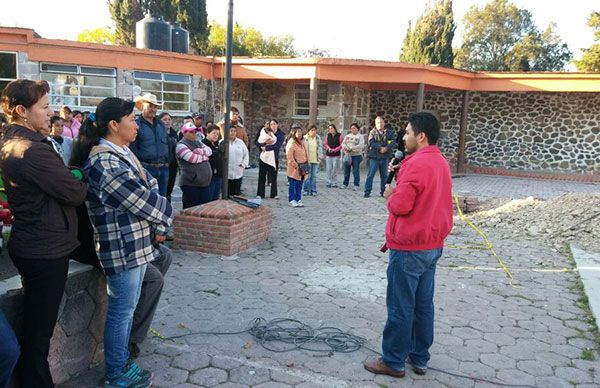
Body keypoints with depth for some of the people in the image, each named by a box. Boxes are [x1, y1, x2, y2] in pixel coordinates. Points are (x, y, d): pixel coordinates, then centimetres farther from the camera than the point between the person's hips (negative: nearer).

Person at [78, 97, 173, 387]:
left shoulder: (122, 153, 10)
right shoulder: (103, 162, -20)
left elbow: (148, 190, 10)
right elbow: (141, 200, -18)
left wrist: (155, 227, -1)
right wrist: (164, 214, 0)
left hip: (137, 243, 9)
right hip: (121, 248, -9)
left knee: (127, 307, 19)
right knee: (121, 311, 5)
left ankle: (121, 362, 35)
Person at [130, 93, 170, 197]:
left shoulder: (161, 124, 16)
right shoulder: (136, 124, -6)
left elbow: (168, 144, 21)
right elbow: (132, 148, -12)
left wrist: (167, 162, 13)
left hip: (163, 169, 6)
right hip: (146, 168, -6)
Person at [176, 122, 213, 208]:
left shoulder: (198, 142, 18)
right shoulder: (181, 145, -6)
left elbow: (209, 150, 5)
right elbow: (192, 158, -19)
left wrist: (200, 151, -14)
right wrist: (204, 157, -2)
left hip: (205, 182, 7)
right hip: (190, 184, -7)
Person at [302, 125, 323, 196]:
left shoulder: (318, 138, 10)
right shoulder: (305, 138, -1)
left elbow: (320, 148, 15)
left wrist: (320, 158, 9)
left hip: (315, 160, 3)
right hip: (307, 160, -3)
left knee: (314, 176, 4)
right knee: (308, 176, -1)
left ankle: (313, 190, 10)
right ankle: (306, 190, 8)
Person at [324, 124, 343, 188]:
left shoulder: (339, 136, -2)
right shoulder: (328, 136, 9)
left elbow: (341, 145, -4)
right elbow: (326, 144, 13)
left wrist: (334, 150, -12)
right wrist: (329, 148, -7)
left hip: (336, 155, -3)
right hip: (328, 155, 3)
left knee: (335, 169, -2)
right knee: (328, 169, 3)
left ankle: (334, 183, 5)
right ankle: (329, 182, 11)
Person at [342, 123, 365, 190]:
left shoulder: (360, 136, 0)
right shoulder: (347, 136, 17)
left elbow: (361, 145, -13)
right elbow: (343, 143, 10)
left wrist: (351, 148, -19)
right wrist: (345, 148, -13)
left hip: (356, 155, -5)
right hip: (347, 155, 5)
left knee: (356, 171, -4)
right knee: (346, 171, 8)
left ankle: (356, 185, 2)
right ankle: (345, 184, 18)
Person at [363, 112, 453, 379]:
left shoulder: (417, 164, -21)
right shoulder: (441, 162, 10)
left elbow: (400, 206, -22)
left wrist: (390, 195, -4)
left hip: (409, 249, -9)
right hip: (433, 246, 9)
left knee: (400, 308, 2)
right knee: (423, 305, 16)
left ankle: (393, 362, 14)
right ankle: (419, 358, 27)